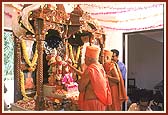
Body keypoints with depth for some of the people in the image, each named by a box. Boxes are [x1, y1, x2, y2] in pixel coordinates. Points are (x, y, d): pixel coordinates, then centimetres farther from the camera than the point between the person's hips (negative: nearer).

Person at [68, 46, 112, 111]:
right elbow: (84, 75, 16)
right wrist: (71, 67, 21)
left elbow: (80, 88, -16)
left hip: (91, 101, -8)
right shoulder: (100, 67, 3)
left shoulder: (90, 69, -22)